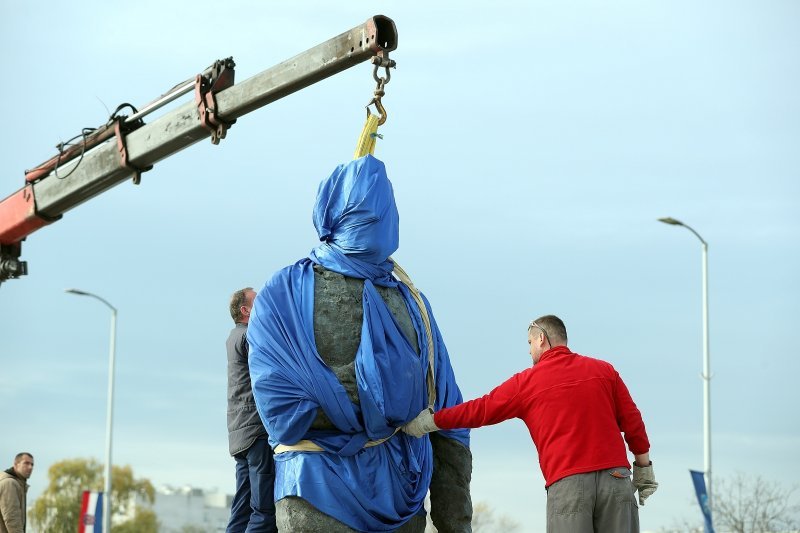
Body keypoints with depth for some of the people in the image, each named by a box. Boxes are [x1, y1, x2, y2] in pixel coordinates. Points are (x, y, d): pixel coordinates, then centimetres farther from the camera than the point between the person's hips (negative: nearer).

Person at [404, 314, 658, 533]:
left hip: (566, 484, -2)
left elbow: (478, 411, 13)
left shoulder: (525, 382, 8)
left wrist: (429, 421, 23)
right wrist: (643, 467, 17)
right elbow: (632, 422, 9)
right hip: (616, 477, 2)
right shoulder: (604, 370, 13)